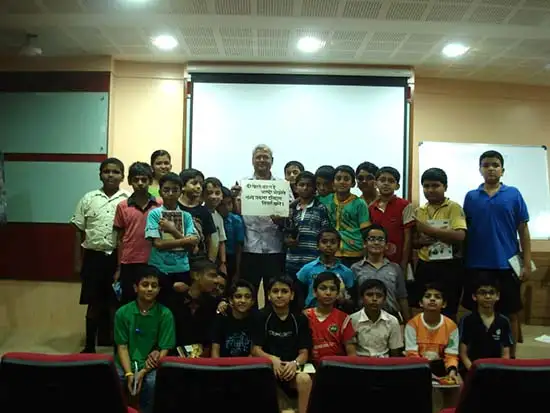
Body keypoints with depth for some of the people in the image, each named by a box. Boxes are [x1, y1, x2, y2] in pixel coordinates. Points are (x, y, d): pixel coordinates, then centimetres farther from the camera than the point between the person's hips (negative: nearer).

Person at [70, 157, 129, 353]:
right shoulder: (89, 199, 5)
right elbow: (79, 231, 8)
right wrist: (78, 260, 5)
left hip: (118, 257, -1)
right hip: (93, 256, 2)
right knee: (93, 303, 10)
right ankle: (89, 346, 24)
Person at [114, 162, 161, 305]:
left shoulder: (160, 205, 0)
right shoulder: (122, 206, 2)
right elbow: (120, 239, 6)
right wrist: (118, 268, 6)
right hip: (129, 263, 1)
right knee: (127, 304, 10)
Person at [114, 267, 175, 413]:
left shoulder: (165, 314, -5)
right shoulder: (122, 312, 0)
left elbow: (165, 350, -5)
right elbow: (122, 346, 1)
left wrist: (142, 372, -15)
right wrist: (129, 373, -14)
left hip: (151, 365, -2)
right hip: (126, 364, 2)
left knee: (154, 384, -30)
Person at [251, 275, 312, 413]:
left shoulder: (300, 319, 5)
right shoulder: (262, 317, 2)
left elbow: (304, 352, 2)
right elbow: (255, 350, -2)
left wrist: (295, 363, -22)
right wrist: (272, 359, -22)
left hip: (292, 367, 1)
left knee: (305, 379, -32)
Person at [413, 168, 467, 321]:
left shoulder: (453, 207, -6)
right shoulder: (419, 211, 10)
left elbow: (460, 236, -20)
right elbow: (413, 241, 15)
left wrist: (428, 229, -22)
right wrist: (421, 240, -8)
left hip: (449, 266, -5)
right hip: (424, 267, 5)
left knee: (448, 311, 3)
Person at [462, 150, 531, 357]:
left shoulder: (513, 194, 2)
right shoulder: (471, 197, 5)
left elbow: (523, 229, 2)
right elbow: (463, 231, 8)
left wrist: (527, 263, -2)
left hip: (506, 265, -1)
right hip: (476, 265, 1)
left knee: (510, 314, 8)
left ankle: (511, 357, 23)